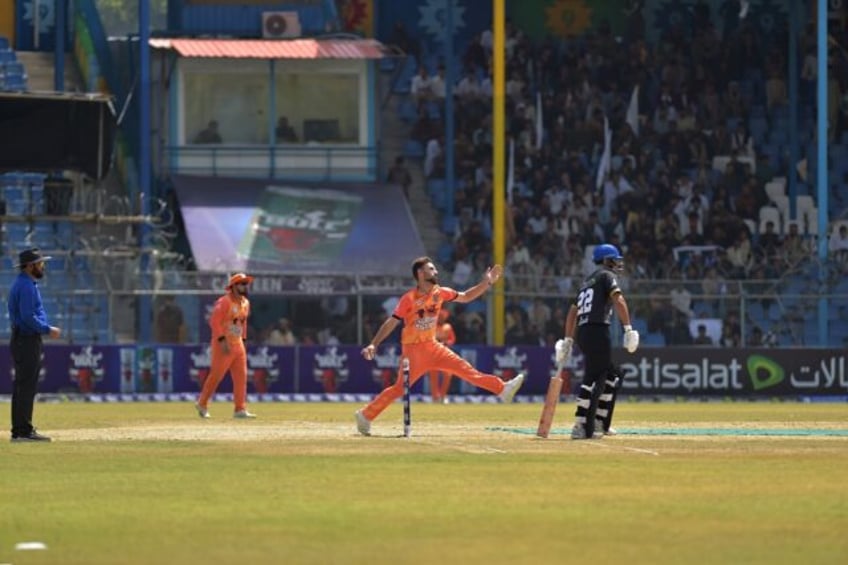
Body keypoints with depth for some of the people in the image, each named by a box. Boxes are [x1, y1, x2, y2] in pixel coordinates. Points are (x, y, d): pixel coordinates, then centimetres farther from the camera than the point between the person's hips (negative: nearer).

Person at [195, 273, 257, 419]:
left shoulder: (245, 303, 12)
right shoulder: (224, 302, -13)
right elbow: (214, 321, -19)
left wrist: (242, 339, 15)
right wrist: (222, 340, -24)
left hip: (238, 344, 7)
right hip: (223, 345, -7)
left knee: (241, 376, 0)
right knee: (216, 375, -3)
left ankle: (240, 409, 0)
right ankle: (202, 404, 13)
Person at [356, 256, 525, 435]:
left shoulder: (439, 293, 2)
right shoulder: (409, 299, -16)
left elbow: (465, 297, 14)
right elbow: (391, 323, -17)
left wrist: (486, 282, 5)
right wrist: (373, 344, -24)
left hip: (432, 347, 6)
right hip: (413, 349, -6)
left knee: (465, 369, -2)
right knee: (400, 388, -9)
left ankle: (502, 389, -5)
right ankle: (365, 415, 1)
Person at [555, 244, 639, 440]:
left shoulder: (587, 281, 26)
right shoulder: (607, 276, 2)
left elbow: (572, 312, 25)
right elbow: (618, 300, -15)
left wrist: (568, 341, 24)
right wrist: (628, 328, -22)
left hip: (581, 333, 9)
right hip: (597, 331, -9)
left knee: (612, 375, 18)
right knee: (594, 378, -11)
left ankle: (600, 423, 17)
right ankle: (582, 427, -18)